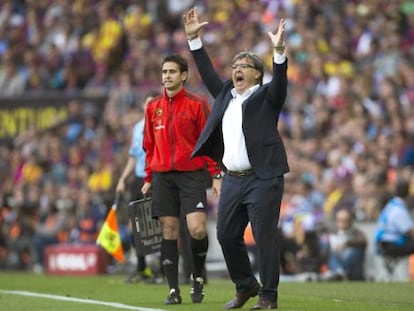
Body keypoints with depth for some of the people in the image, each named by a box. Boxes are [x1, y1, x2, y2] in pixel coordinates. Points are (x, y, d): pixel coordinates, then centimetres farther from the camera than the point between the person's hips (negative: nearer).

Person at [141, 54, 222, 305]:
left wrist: (216, 175, -6)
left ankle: (198, 275, 12)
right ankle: (173, 290, 3)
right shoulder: (153, 107, 12)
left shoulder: (197, 104, 0)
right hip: (163, 176, 3)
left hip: (192, 174, -3)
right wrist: (148, 178, 16)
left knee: (197, 229, -14)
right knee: (169, 231, 0)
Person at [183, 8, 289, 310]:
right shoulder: (226, 94, 18)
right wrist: (193, 38, 18)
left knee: (265, 237, -7)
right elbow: (207, 72, 22)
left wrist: (279, 51, -32)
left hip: (262, 178, -7)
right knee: (227, 235, 10)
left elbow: (280, 82, -16)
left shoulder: (266, 97, 1)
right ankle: (245, 286, 27)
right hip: (232, 180, 7)